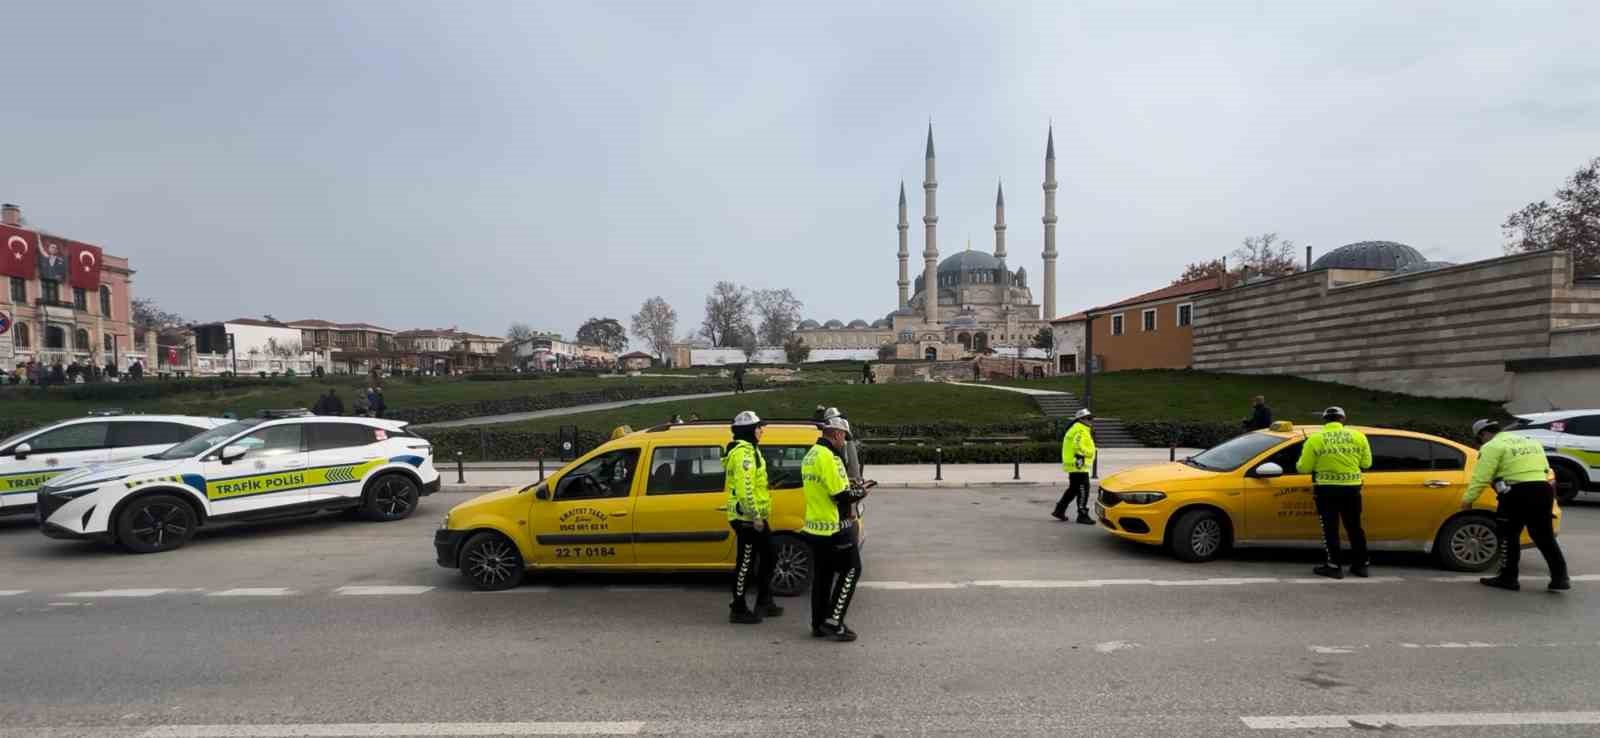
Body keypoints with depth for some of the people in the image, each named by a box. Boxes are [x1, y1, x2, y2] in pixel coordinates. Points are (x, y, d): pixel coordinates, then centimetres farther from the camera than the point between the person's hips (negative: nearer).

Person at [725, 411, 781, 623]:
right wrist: (755, 516, -23)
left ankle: (764, 602, 29)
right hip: (747, 518, -11)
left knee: (769, 557, 18)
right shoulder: (744, 453, -18)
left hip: (755, 517, 11)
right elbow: (745, 488, -25)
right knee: (746, 563, -2)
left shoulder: (749, 450, 16)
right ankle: (738, 609, 9)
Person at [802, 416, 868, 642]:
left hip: (815, 526, 9)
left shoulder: (811, 455, 13)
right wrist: (859, 494, -3)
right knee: (851, 570, 2)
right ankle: (832, 621, 1)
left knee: (822, 575, 15)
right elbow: (841, 496, -21)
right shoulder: (828, 457, -19)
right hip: (834, 528, -9)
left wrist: (849, 489, 11)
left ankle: (819, 625, 20)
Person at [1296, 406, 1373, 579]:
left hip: (1327, 489, -3)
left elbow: (1304, 468, -7)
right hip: (1352, 489, 3)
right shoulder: (1358, 436, 1)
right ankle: (1361, 564, 26)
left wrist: (1298, 465, 15)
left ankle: (1334, 566, 7)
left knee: (1330, 529, 5)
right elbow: (1366, 463, 9)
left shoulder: (1315, 439, -8)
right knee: (1354, 527, 17)